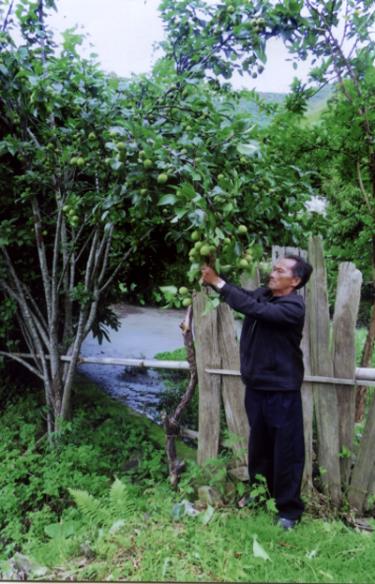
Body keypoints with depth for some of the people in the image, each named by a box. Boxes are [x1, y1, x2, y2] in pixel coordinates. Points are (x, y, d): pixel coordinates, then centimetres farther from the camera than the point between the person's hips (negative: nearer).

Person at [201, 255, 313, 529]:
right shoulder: (263, 294, 4)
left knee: (286, 450, 5)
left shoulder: (294, 306, -20)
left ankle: (289, 509, 20)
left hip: (282, 390, -7)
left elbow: (254, 309, -30)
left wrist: (219, 283, -28)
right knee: (258, 445, 21)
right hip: (255, 385, 7)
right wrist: (213, 277, -14)